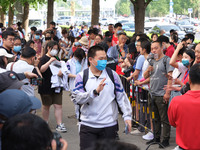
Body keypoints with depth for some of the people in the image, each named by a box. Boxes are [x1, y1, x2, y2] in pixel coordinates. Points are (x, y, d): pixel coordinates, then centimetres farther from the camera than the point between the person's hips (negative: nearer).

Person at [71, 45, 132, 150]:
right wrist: (95, 92, -25)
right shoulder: (82, 76, -1)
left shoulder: (112, 75, 4)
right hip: (88, 125, -1)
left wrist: (127, 116, -3)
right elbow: (76, 99, -13)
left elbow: (121, 97, 7)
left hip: (109, 125, 1)